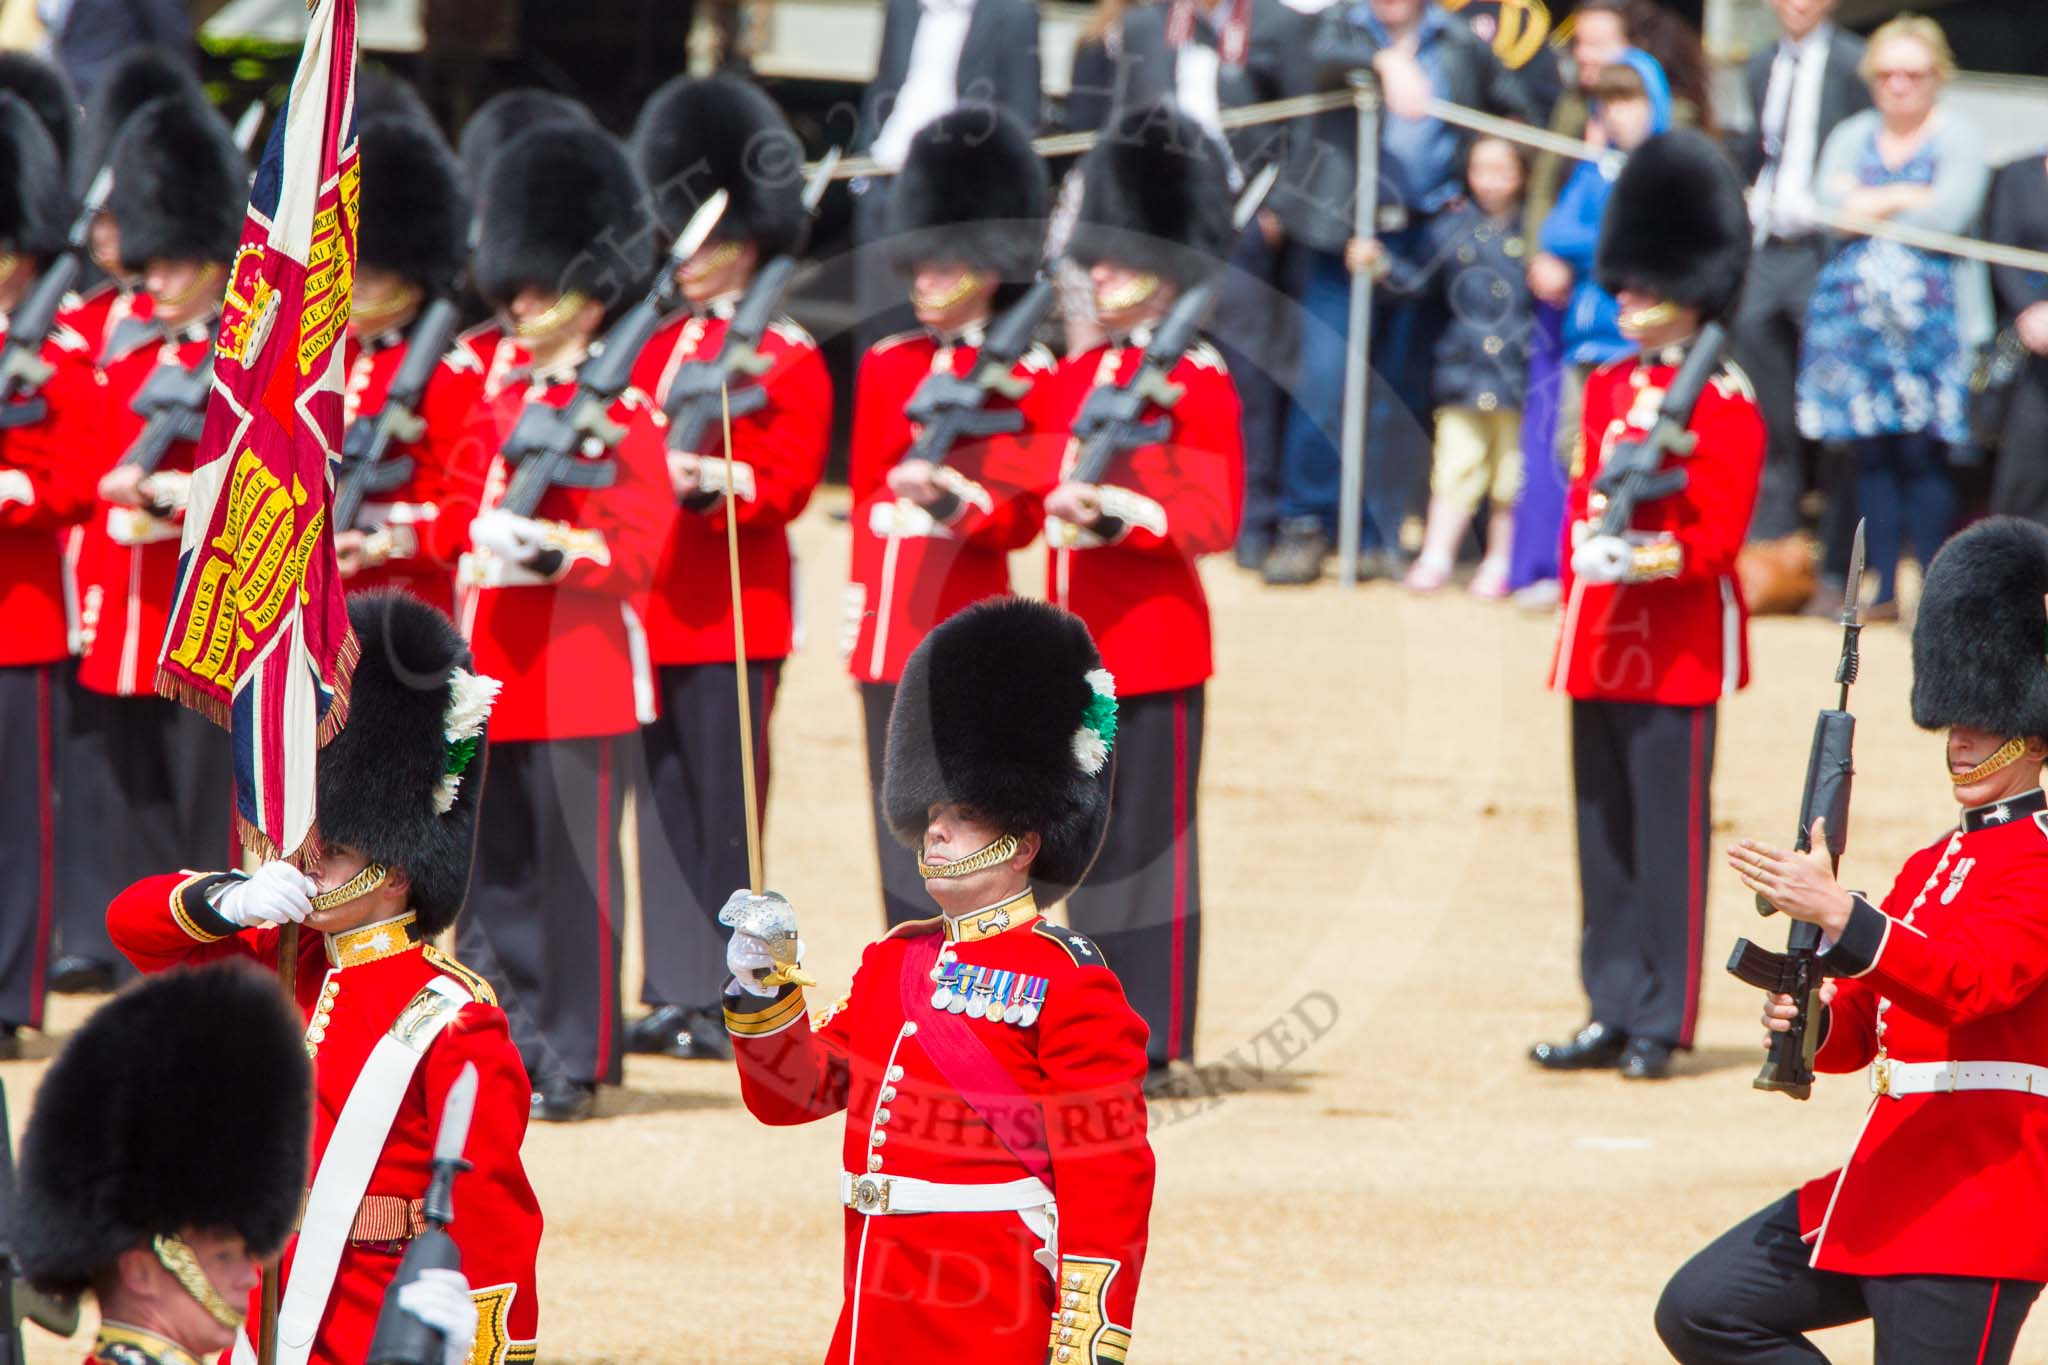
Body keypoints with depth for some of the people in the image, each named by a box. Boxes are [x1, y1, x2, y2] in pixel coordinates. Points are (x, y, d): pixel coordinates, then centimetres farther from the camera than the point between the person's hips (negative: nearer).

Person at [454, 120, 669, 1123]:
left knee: (574, 867, -4)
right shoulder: (491, 392, 13)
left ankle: (575, 1060, 1)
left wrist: (549, 546, -26)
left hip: (578, 665, -7)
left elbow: (638, 551, -12)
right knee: (492, 871, 9)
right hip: (489, 670, 7)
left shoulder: (622, 411, -6)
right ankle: (503, 1049, 15)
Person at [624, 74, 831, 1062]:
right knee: (662, 799, 6)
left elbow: (786, 484, -10)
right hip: (656, 603, 6)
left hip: (734, 607, -6)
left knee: (724, 803, -4)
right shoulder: (661, 349, 16)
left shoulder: (788, 359, -2)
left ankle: (727, 998, -1)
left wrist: (709, 482, -26)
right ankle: (674, 994, 10)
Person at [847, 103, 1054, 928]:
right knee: (899, 826, 6)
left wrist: (955, 497, -24)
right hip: (889, 629, 5)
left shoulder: (1023, 377, -2)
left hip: (968, 617, -5)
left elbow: (1022, 514, -7)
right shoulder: (886, 365, 13)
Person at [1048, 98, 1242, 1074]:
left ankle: (1153, 1032, -1)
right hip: (1078, 643, 7)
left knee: (1151, 841, -4)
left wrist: (1120, 512, -23)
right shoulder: (1081, 373, 15)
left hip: (1154, 644, -7)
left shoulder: (1197, 381, -6)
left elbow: (1214, 519, -11)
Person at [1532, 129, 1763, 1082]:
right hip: (1602, 641, 6)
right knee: (1605, 833, 8)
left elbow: (1720, 530, -11)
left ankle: (1662, 1026, 0)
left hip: (1678, 645, -6)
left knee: (1669, 835, -4)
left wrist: (1654, 556, -26)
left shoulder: (1724, 405, -5)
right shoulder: (1607, 389, 14)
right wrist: (1583, 558, 0)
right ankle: (1614, 1013, 14)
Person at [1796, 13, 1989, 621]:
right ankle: (1884, 588, 7)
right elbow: (1828, 204, 0)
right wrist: (1909, 197, -9)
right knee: (1872, 454, 3)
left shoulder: (1958, 138, 2)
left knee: (1922, 452, -8)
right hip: (1856, 316, 4)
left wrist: (1867, 204, -4)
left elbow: (1948, 213, -13)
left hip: (1928, 318, -4)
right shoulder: (1852, 136, 15)